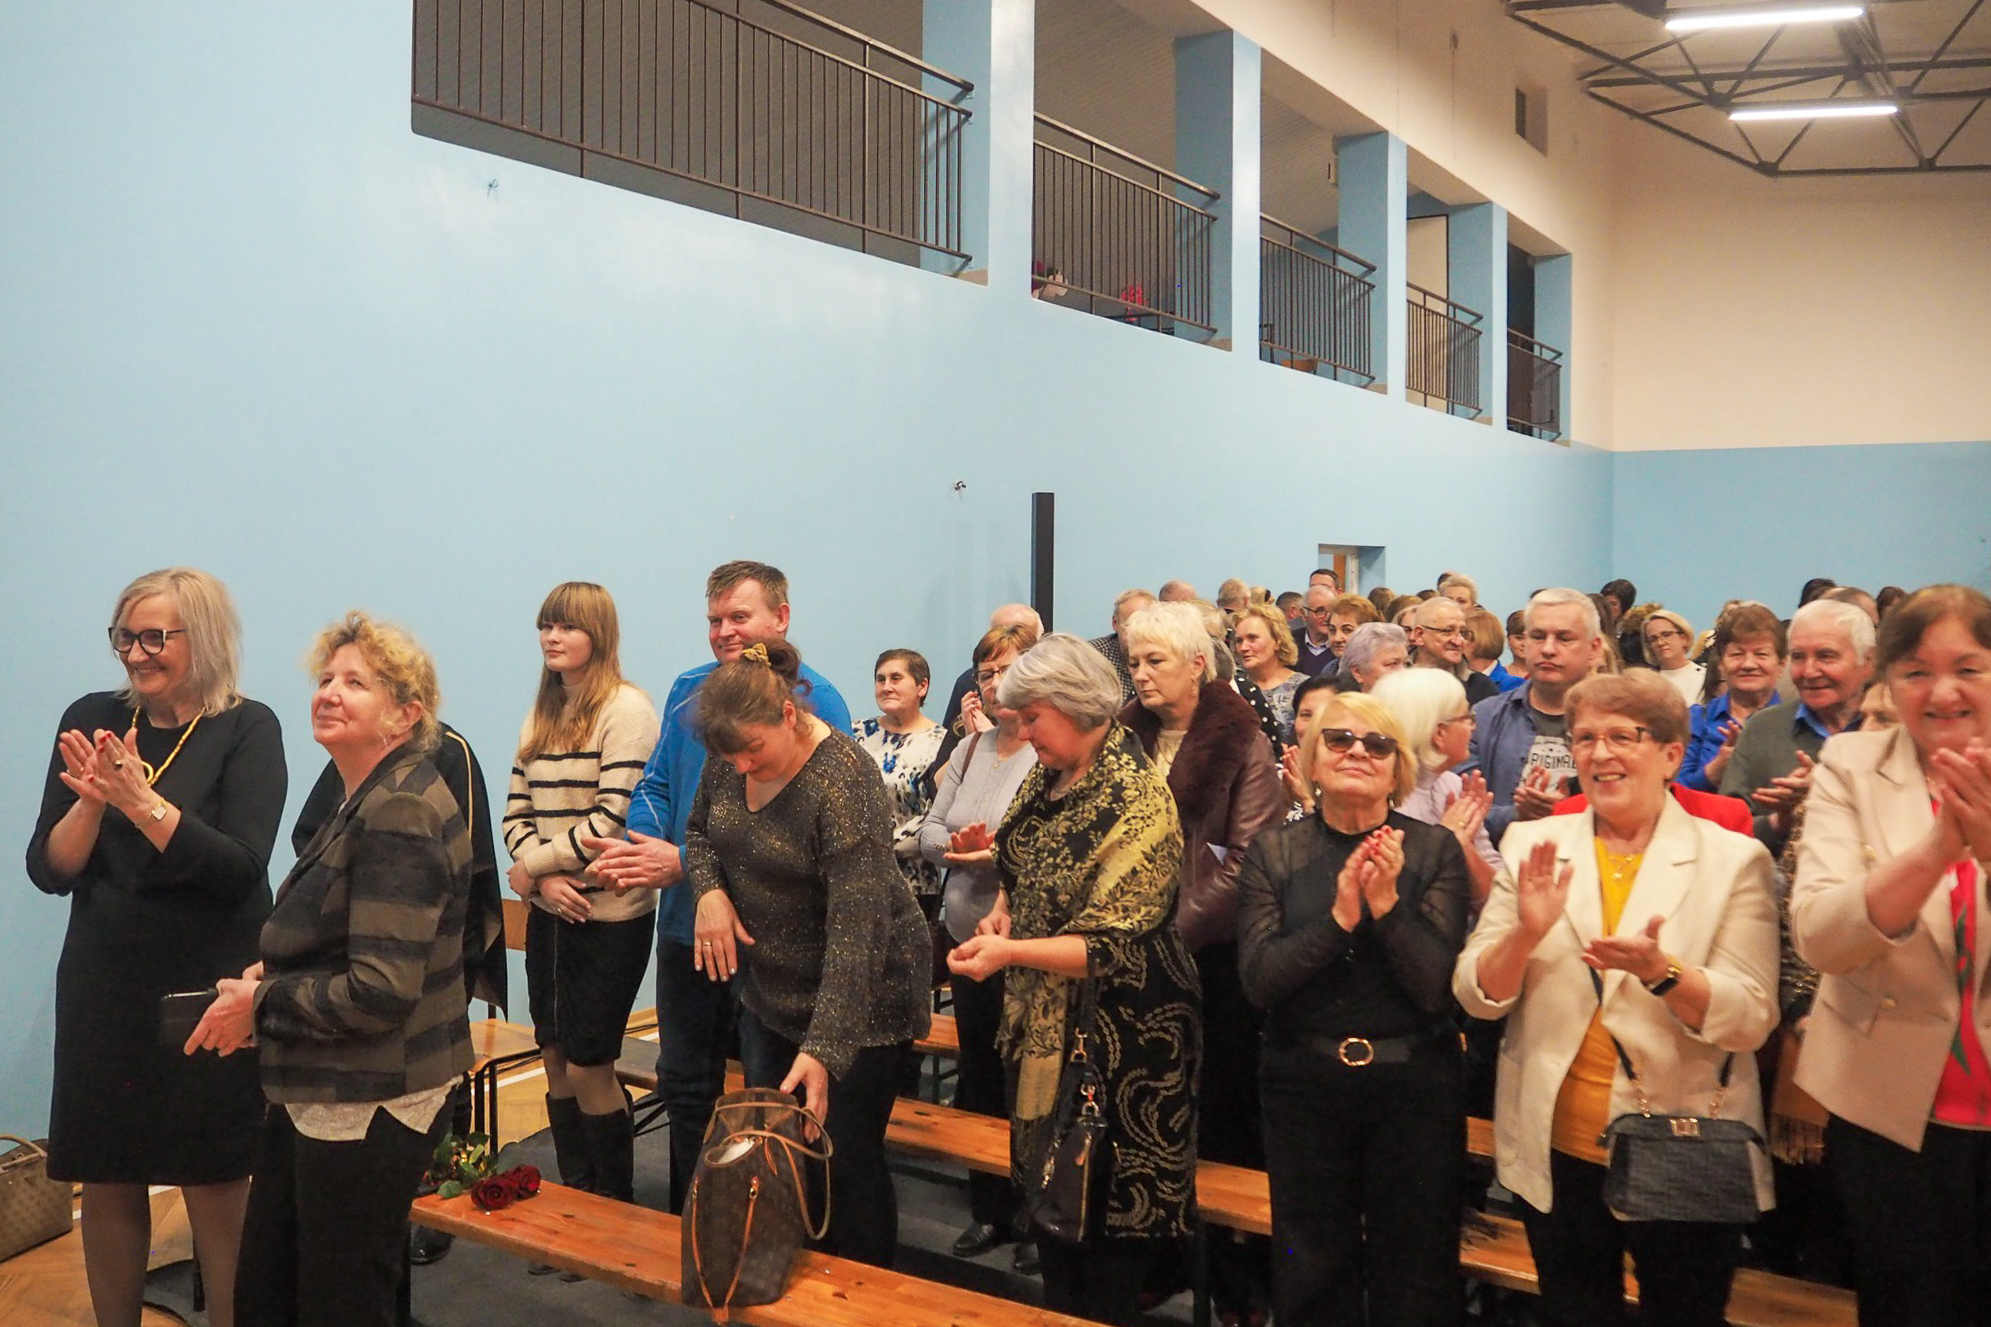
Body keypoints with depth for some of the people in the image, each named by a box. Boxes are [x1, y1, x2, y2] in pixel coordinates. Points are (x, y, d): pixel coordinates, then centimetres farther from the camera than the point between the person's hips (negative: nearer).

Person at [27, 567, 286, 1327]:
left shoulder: (247, 729, -9)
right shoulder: (92, 720, 2)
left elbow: (240, 869, -18)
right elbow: (49, 871, 0)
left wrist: (140, 798, -26)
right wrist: (93, 799, -18)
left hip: (210, 993, -3)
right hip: (104, 990, 4)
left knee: (216, 1191, 6)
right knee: (107, 1185, 13)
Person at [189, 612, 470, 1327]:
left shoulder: (399, 813, -21)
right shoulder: (368, 800, 11)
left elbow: (381, 990, -25)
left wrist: (259, 1005, -12)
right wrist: (271, 974, 6)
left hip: (371, 1107, -10)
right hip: (320, 1094, 10)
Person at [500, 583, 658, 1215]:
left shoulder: (627, 708, -12)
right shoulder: (542, 712, 12)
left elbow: (612, 821, -18)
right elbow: (516, 812, 8)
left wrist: (530, 865, -9)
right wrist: (546, 878, -10)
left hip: (609, 914, -7)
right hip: (549, 911, 7)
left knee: (588, 1067, -1)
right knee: (555, 1061, 12)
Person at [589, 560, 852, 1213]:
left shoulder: (814, 700, -13)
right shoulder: (689, 692, 7)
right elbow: (658, 784, 12)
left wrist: (687, 861, -23)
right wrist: (635, 846, -10)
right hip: (688, 922, 6)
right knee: (683, 1081, 18)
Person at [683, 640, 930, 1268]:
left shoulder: (843, 782, -27)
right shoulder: (731, 760, -5)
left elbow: (857, 927, -31)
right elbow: (700, 831, 14)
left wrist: (822, 1050, -37)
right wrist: (710, 889, -8)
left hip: (856, 997, -7)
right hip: (771, 991, 7)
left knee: (846, 1161, 1)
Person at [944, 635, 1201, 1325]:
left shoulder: (1136, 801, -20)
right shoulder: (1046, 778, 4)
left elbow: (1108, 943, -23)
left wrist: (1010, 952, -32)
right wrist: (1003, 911, 0)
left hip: (1117, 1029, -8)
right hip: (1043, 1021, 8)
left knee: (1111, 1199, 6)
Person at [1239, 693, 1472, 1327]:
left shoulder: (1435, 850, -6)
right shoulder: (1274, 852, -3)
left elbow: (1438, 988, -12)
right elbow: (1259, 979, -12)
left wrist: (1387, 903, -24)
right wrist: (1339, 918, -23)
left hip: (1414, 1084, -1)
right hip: (1304, 1084, 1)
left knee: (1415, 1275, 15)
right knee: (1311, 1273, 16)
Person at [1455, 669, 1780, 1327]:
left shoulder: (1733, 858, -5)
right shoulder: (1532, 844, 0)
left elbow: (1751, 1020, -12)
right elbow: (1477, 996, -3)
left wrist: (1660, 971, -29)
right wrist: (1526, 933, -22)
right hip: (1557, 1154, 2)